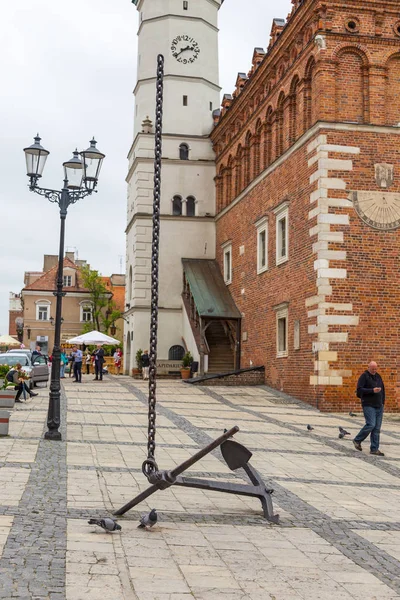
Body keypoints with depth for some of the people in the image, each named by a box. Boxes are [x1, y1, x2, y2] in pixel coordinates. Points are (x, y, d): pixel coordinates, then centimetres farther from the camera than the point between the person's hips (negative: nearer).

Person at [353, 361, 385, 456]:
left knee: (377, 428, 4)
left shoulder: (378, 376, 14)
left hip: (379, 406, 7)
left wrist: (382, 402, 13)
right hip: (369, 405, -7)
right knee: (371, 425, -16)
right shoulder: (364, 376, -6)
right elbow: (359, 390, -15)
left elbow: (383, 389, 22)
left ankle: (374, 449, 7)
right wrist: (372, 391, -22)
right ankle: (357, 440, 5)